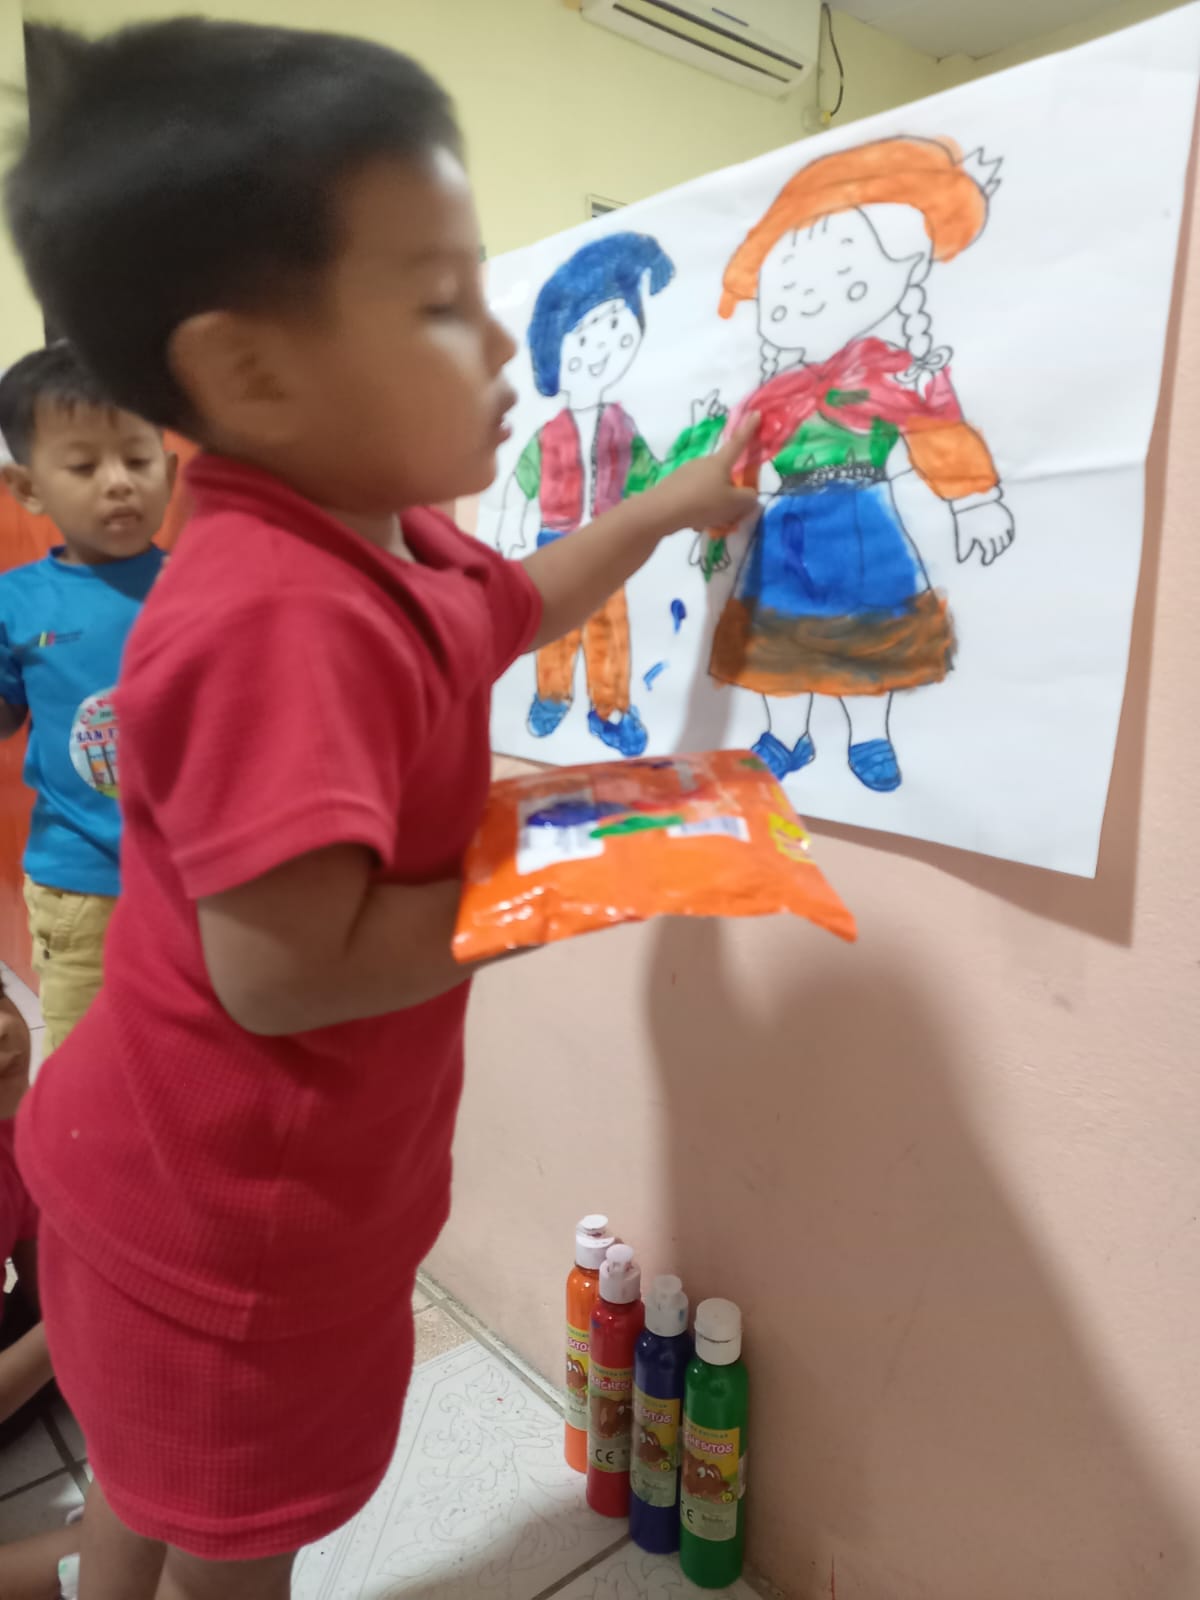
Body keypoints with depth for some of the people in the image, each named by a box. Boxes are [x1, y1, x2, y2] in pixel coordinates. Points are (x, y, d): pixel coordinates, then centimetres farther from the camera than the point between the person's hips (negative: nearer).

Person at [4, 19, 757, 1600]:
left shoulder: (386, 550, -1)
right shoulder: (282, 621, -34)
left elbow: (504, 610, 20)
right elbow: (285, 967, -35)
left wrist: (668, 508, 20)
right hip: (229, 1213, -8)